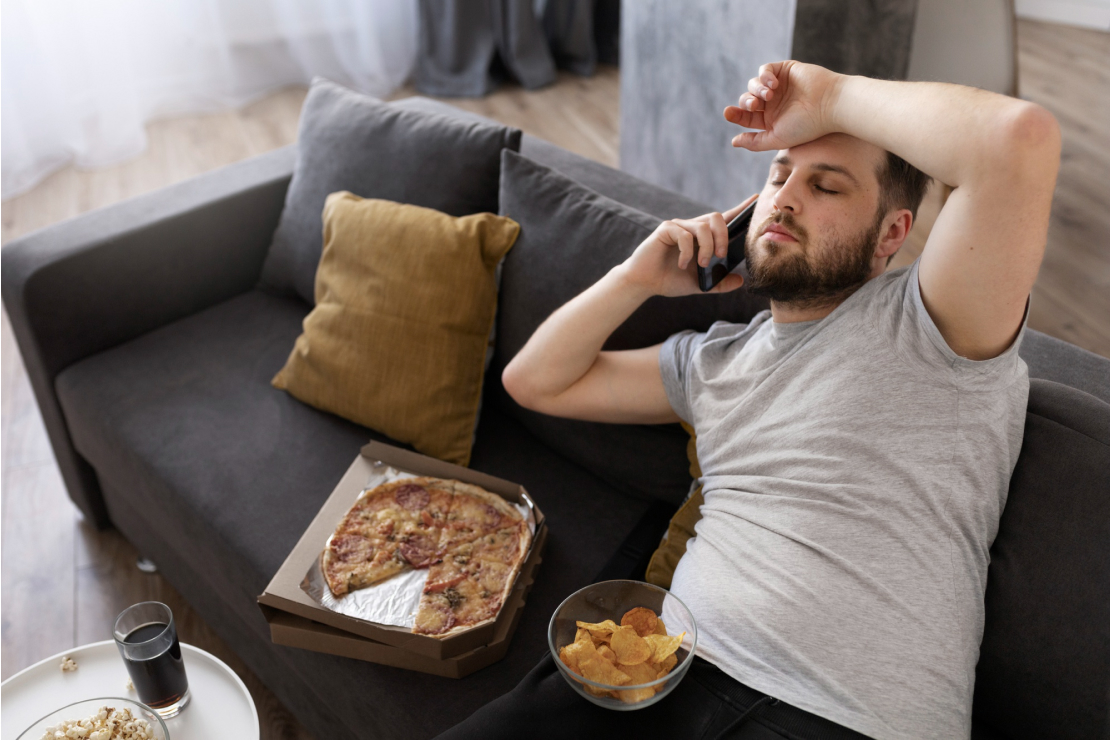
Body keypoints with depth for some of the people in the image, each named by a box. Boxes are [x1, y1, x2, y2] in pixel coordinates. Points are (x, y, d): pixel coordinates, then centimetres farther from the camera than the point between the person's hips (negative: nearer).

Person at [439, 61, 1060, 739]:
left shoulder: (922, 326, -2)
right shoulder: (714, 359, 17)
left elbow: (1021, 135, -19)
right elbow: (535, 381, 21)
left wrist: (829, 97, -6)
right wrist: (638, 278, 8)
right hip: (676, 667, 4)